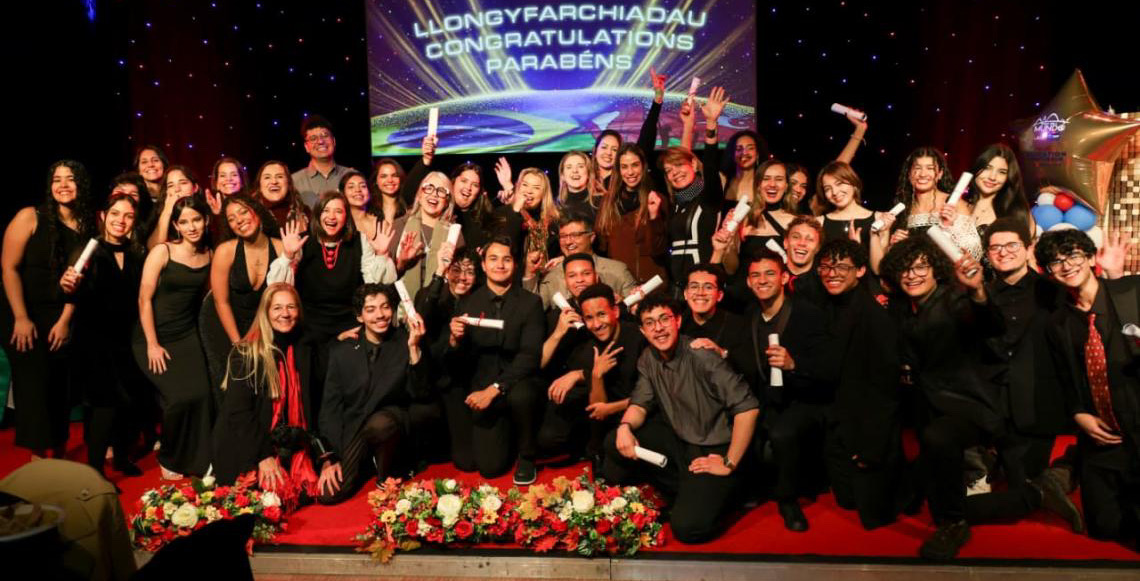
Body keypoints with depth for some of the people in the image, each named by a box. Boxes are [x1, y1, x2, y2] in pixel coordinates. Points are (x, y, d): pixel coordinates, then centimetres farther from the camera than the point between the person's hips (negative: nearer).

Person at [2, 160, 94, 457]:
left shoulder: (87, 226, 3)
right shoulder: (30, 217, -7)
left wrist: (65, 320, -5)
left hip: (61, 317, 3)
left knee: (60, 384, 4)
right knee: (33, 383, -5)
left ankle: (58, 454, 17)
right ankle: (38, 458, 5)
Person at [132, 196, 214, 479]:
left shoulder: (209, 255, 5)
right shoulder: (162, 252, -9)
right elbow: (144, 299, -10)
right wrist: (152, 345, -12)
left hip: (188, 336, 4)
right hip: (154, 337, -4)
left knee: (202, 395, -15)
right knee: (181, 396, -17)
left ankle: (195, 461, 7)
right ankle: (168, 460, 9)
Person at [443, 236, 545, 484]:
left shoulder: (530, 302, -4)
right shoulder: (468, 303, 3)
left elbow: (530, 355, -14)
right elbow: (455, 361, 3)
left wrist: (494, 389, -23)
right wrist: (455, 340, -20)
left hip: (516, 383, -2)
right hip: (481, 388, 2)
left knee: (521, 396, -37)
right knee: (490, 466, -10)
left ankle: (527, 456, -7)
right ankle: (502, 434, 28)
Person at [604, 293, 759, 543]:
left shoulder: (701, 356, -22)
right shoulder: (648, 359, 1)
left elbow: (748, 407, -26)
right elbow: (641, 403, 6)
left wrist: (729, 464, -20)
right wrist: (625, 426, -19)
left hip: (713, 449, -7)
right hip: (678, 440, 7)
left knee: (688, 527, -23)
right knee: (615, 444, -11)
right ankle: (686, 491, 5)